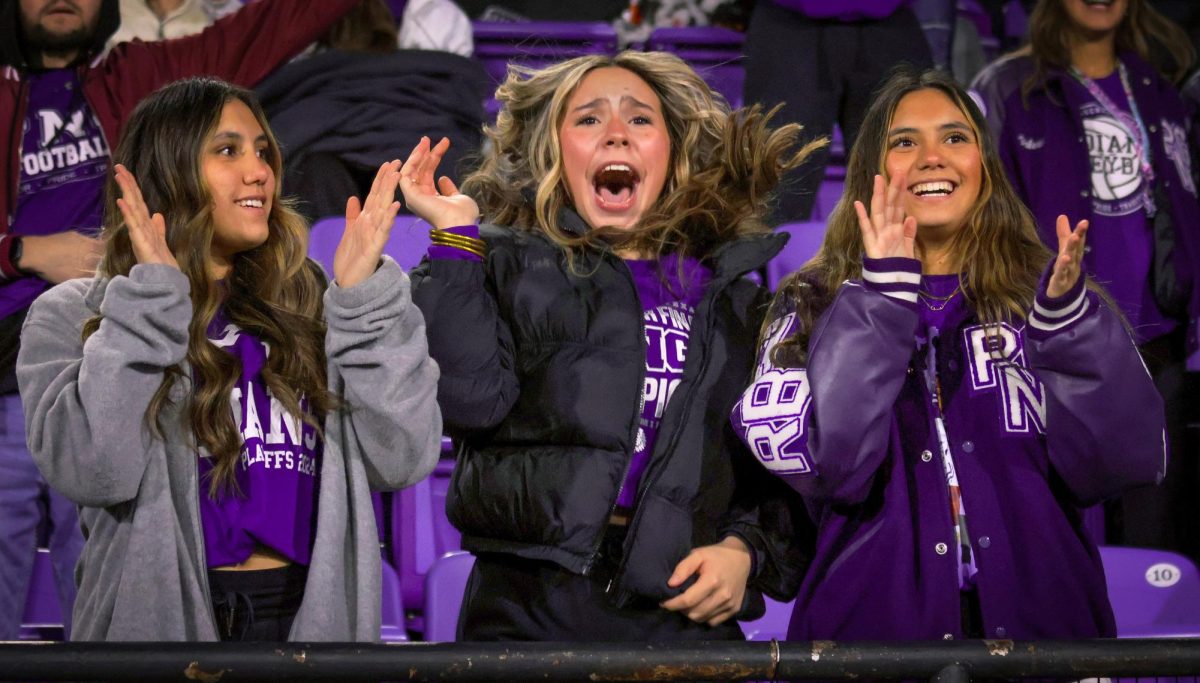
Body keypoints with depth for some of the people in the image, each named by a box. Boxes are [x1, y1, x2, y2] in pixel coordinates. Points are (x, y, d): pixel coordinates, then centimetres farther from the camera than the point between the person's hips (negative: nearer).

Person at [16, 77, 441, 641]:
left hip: (314, 615, 3)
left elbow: (401, 458, -3)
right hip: (164, 618, -3)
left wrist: (365, 295, -7)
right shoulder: (73, 317, 0)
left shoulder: (307, 307, 7)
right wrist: (150, 298, -16)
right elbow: (91, 471, -16)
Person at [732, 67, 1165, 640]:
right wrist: (885, 293, -18)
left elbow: (1120, 463, -7)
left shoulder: (1040, 296, 5)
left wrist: (1069, 321, -18)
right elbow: (827, 464, -15)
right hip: (876, 618, -1)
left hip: (1035, 614, 2)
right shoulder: (814, 306, 2)